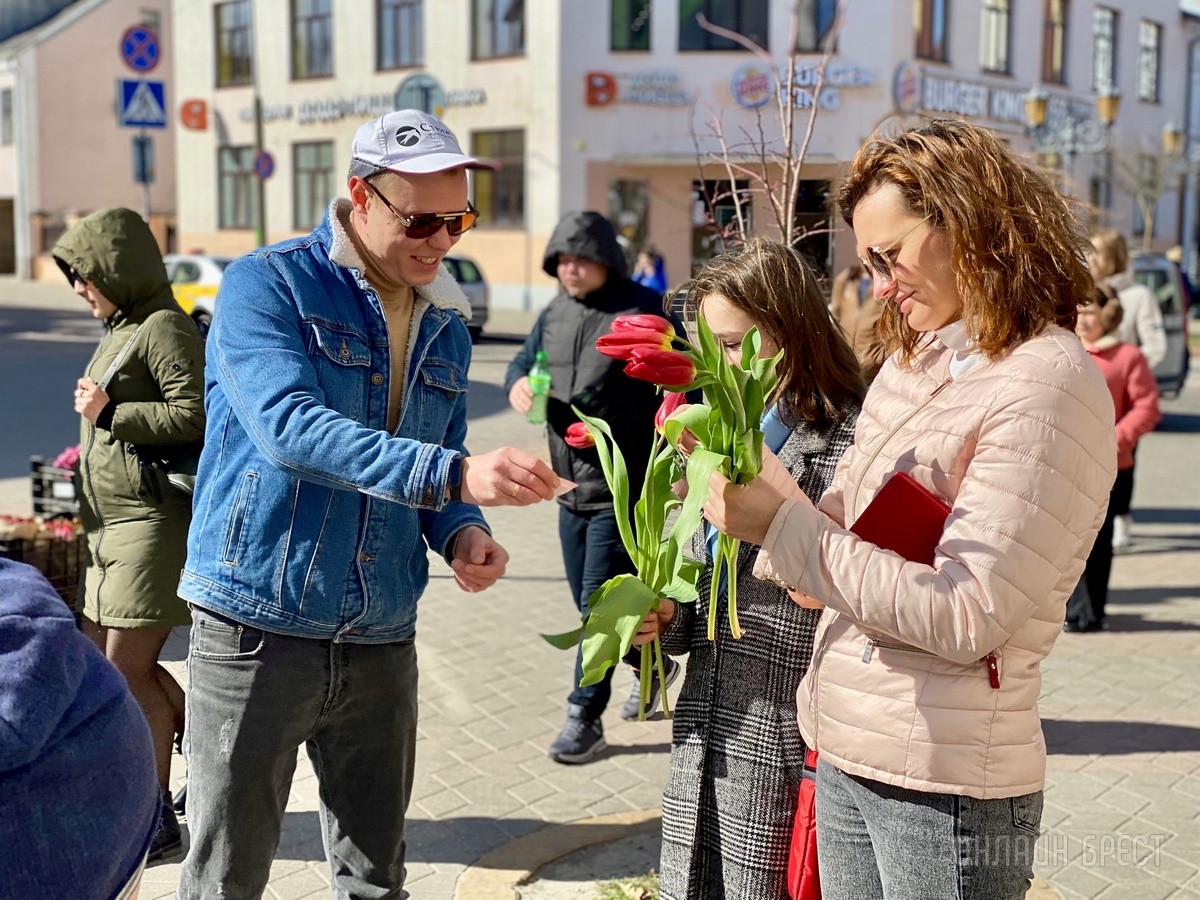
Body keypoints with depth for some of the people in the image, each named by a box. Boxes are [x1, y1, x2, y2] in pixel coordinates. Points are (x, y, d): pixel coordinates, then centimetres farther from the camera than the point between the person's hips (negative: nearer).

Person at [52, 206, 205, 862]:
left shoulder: (163, 328, -12)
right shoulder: (123, 329, 17)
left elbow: (195, 414, -22)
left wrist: (108, 412, -17)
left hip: (154, 520, -10)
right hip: (115, 524, 10)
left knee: (127, 668, -7)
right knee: (104, 657, 14)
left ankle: (157, 822, 5)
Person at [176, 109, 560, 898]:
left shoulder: (447, 326, 10)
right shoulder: (268, 285, -8)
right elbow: (290, 428, -25)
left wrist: (462, 530, -6)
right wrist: (453, 473, -34)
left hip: (383, 644, 5)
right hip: (258, 630, -5)